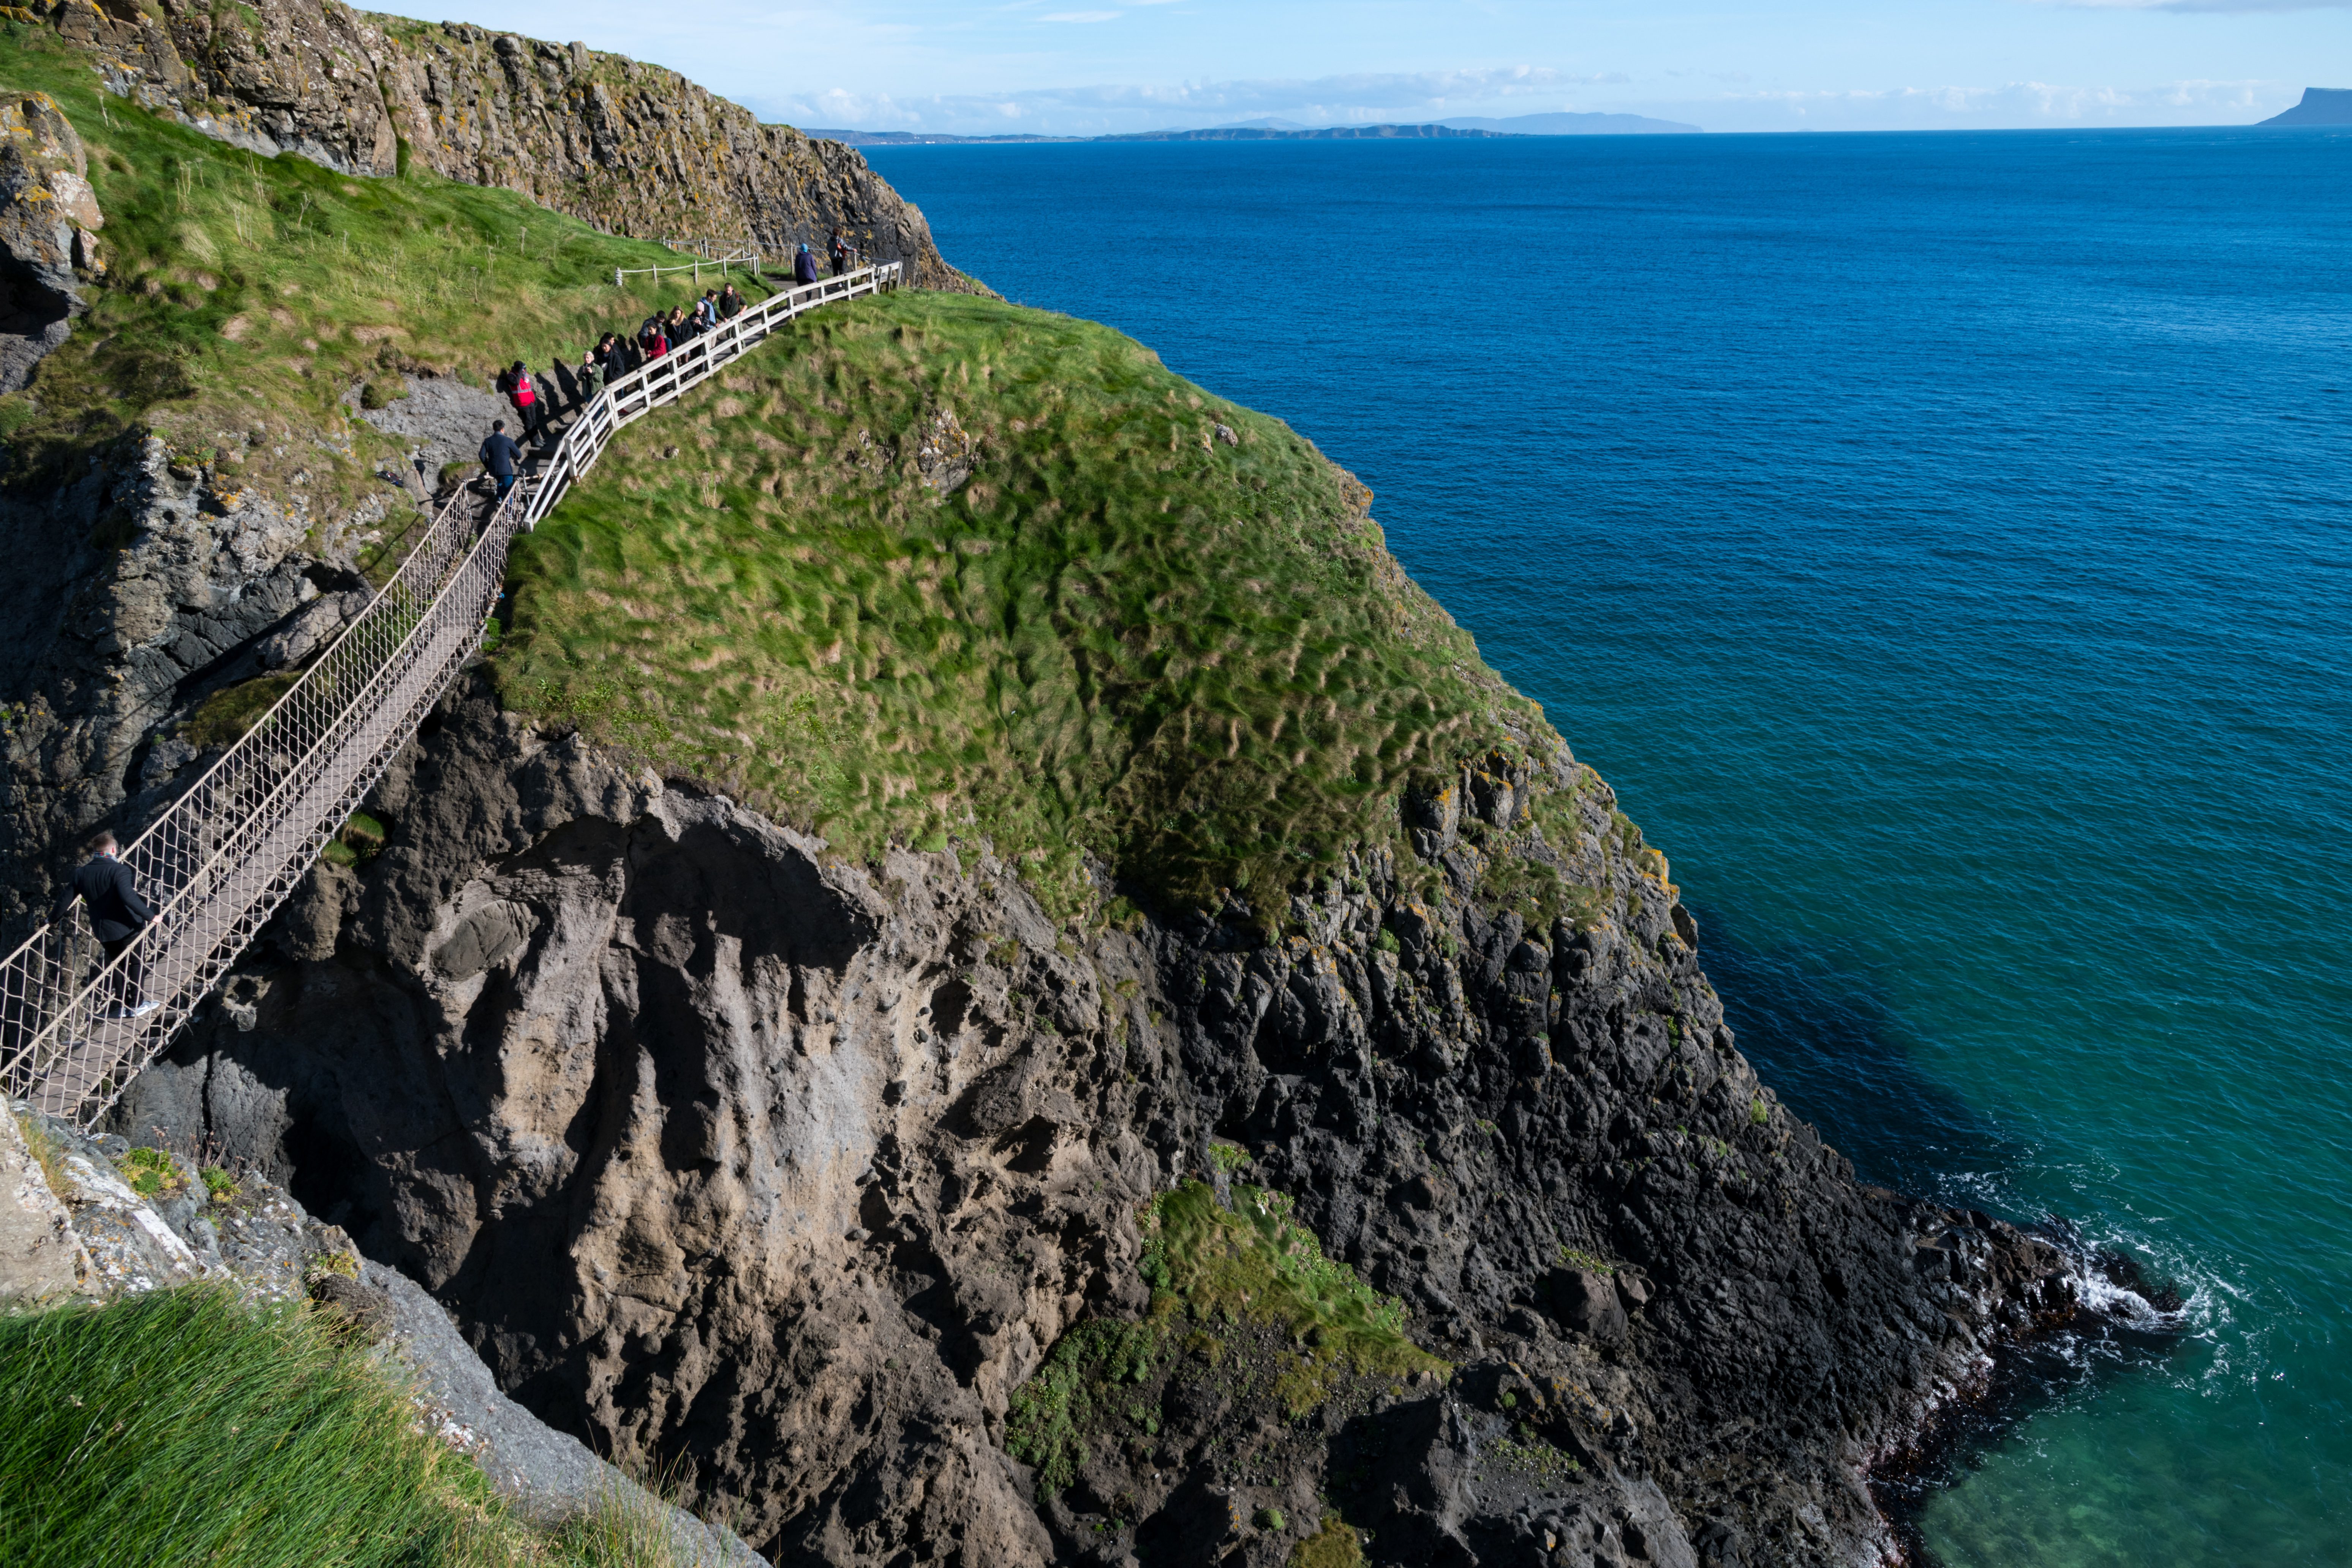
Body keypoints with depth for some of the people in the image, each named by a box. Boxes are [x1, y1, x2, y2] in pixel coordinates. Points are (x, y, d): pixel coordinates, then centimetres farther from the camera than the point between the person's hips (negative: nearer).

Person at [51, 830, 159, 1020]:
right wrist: (150, 916, -24)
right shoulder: (119, 870, -20)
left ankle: (121, 1004, 22)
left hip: (102, 930, 5)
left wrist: (53, 919, 23)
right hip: (126, 927, -5)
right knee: (134, 962, 10)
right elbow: (129, 898, -31)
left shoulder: (81, 873, -1)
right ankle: (137, 1004, 12)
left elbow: (65, 899, 6)